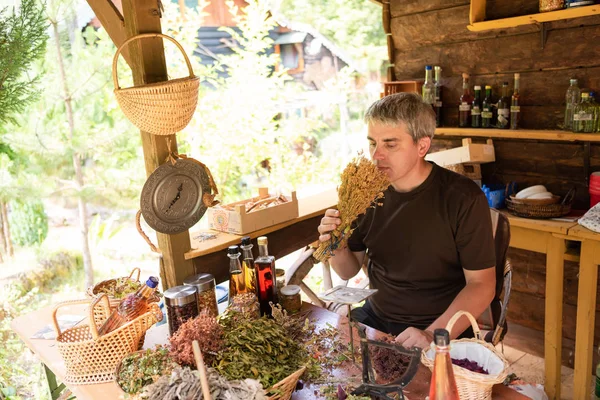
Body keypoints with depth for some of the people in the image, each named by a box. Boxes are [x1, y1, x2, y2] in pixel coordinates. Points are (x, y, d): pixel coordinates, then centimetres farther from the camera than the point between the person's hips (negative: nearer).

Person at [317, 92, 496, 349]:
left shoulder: (463, 198, -14)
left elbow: (481, 285, -11)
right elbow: (349, 271, 6)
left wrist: (432, 335, -23)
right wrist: (337, 248, -16)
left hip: (443, 329, -3)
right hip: (375, 317, 4)